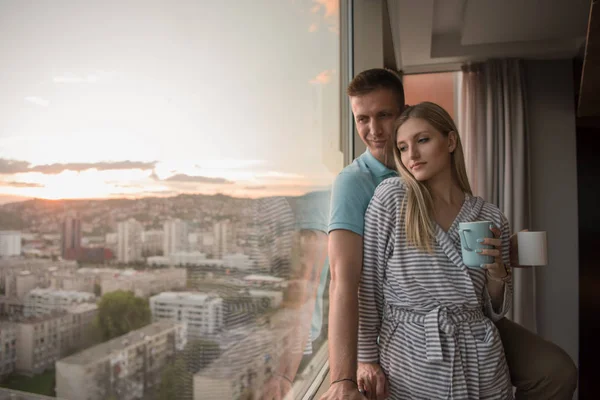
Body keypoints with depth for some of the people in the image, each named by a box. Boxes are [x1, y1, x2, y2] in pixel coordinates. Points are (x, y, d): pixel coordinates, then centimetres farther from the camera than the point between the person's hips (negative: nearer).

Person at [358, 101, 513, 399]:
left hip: (480, 365, 3)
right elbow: (367, 285, -7)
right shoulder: (390, 197, -9)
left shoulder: (492, 219, 0)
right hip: (407, 367, -3)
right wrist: (367, 360, -7)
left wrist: (497, 273, -11)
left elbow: (495, 312, 8)